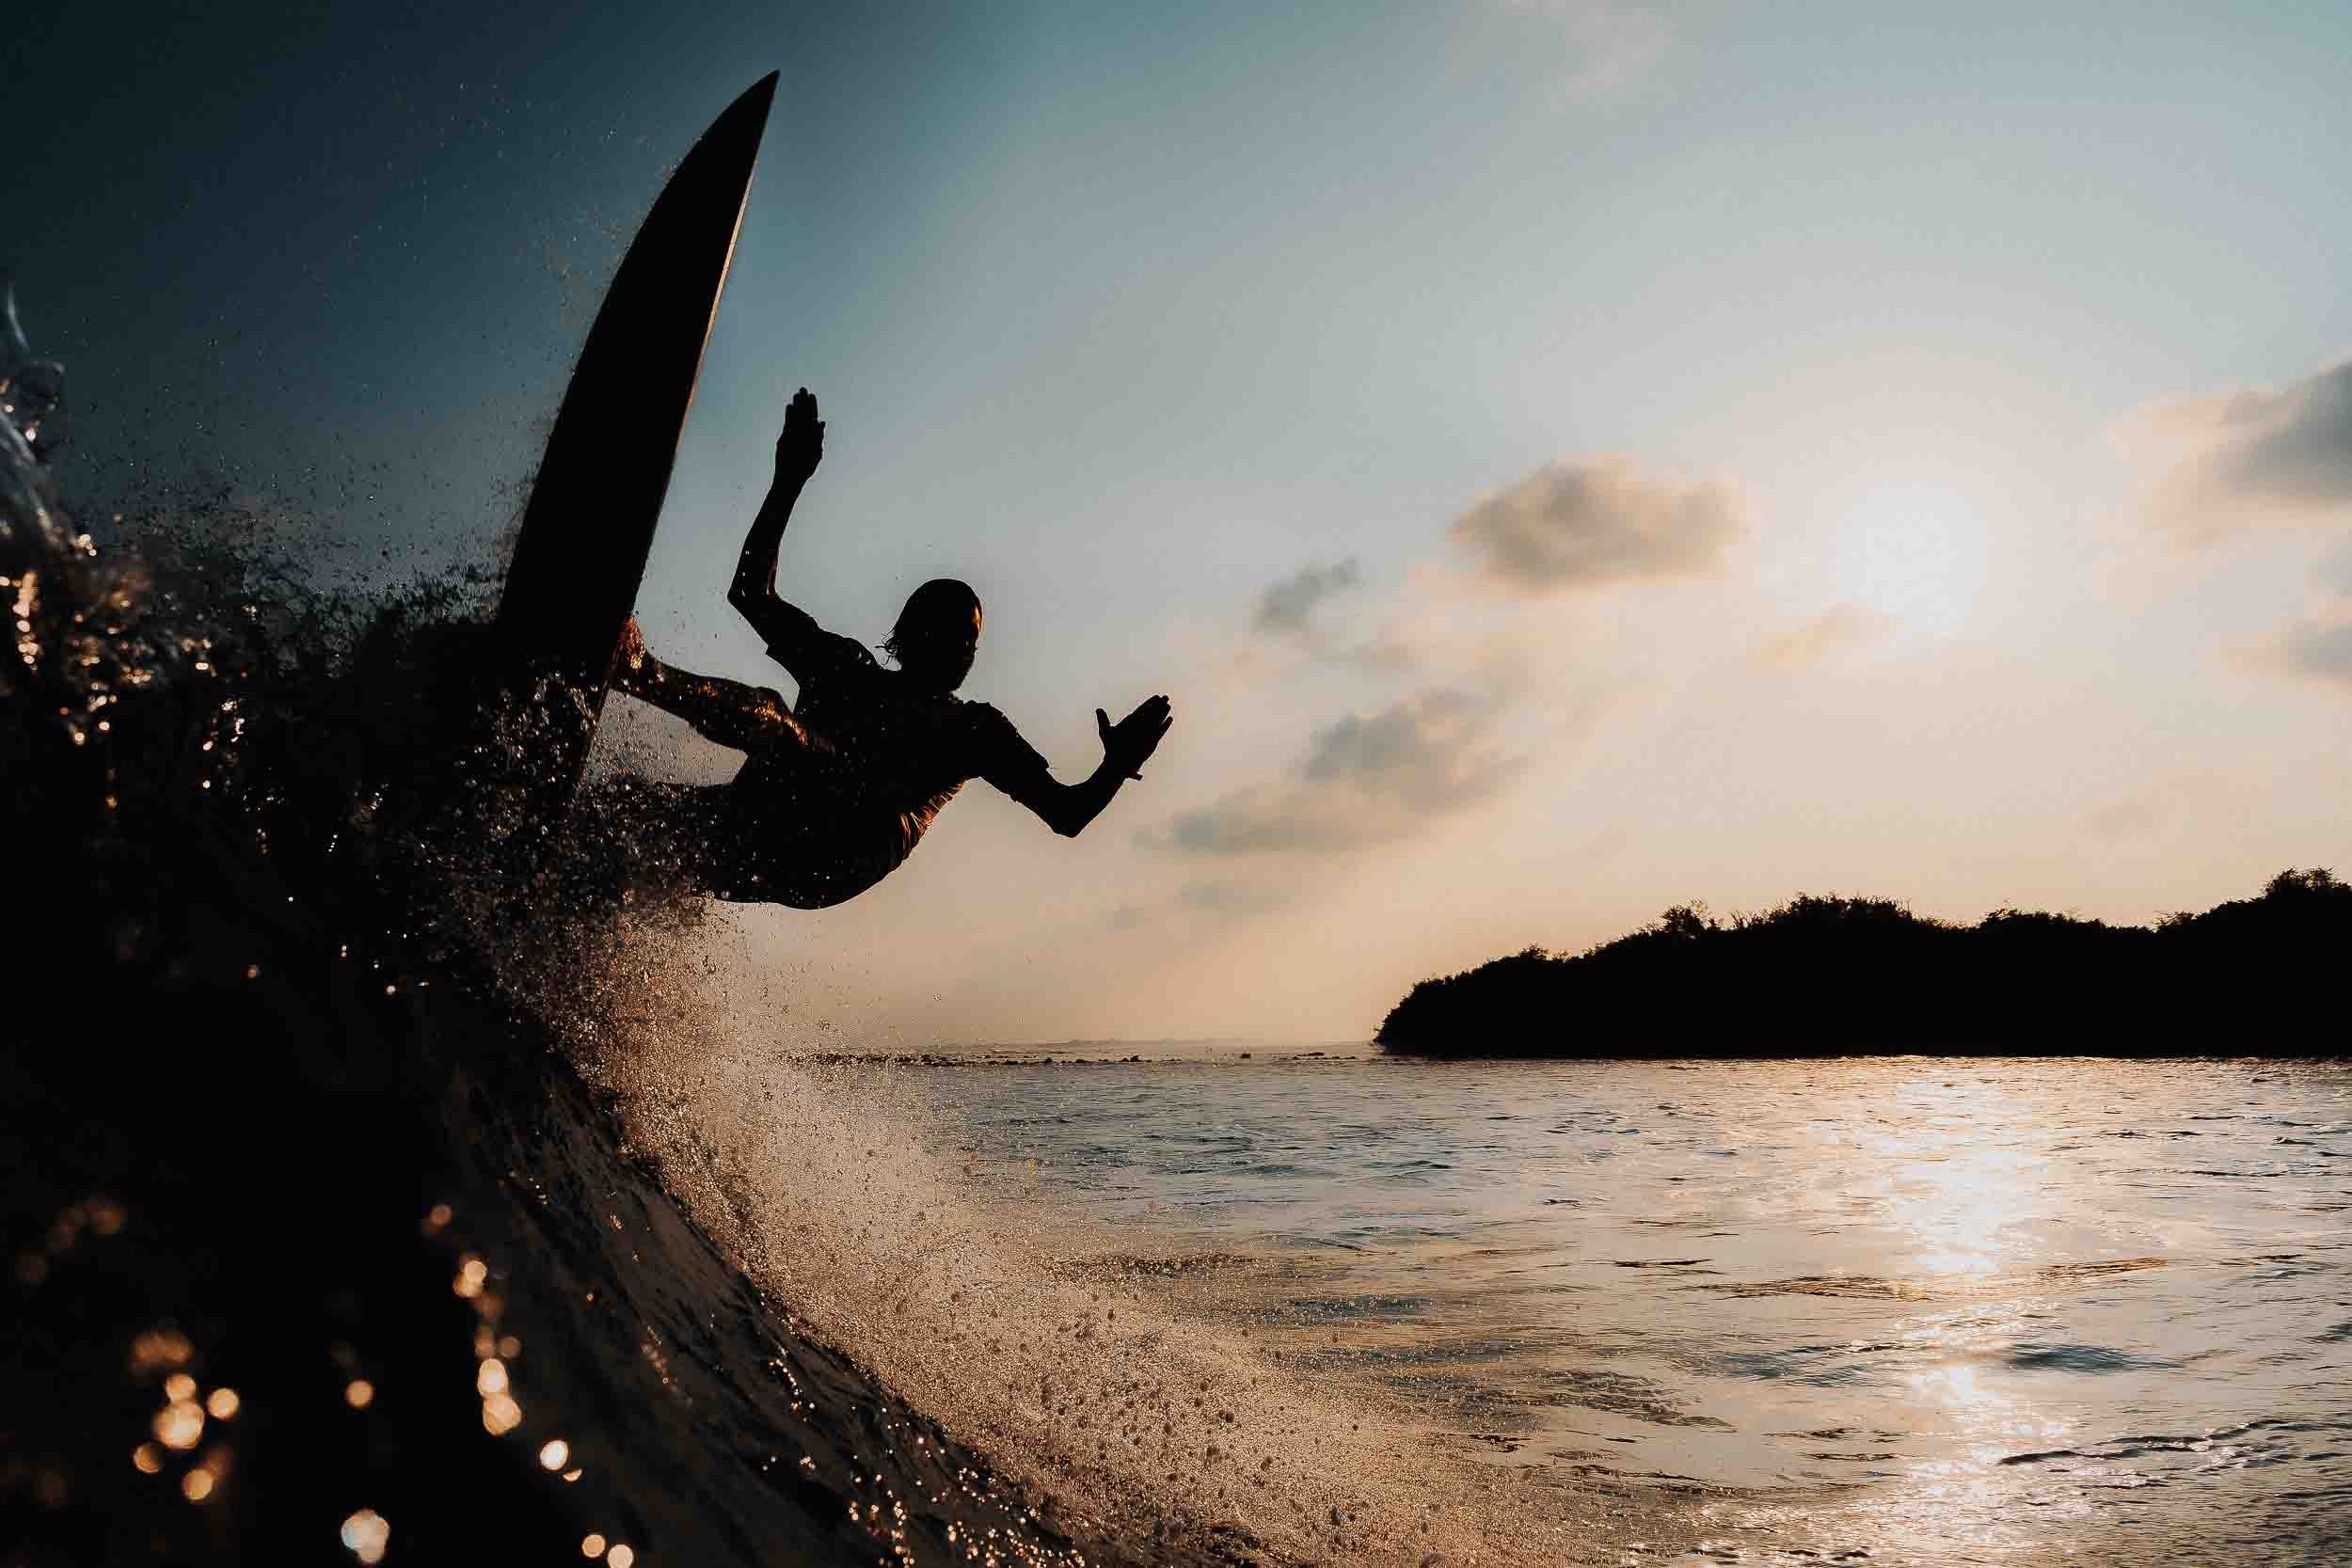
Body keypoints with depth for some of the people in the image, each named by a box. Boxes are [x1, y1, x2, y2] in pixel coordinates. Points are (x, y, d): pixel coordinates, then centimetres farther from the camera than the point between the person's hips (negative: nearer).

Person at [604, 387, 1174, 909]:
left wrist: (1116, 768, -1)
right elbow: (751, 591, 31)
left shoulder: (975, 729, 30)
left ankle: (644, 674, -57)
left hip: (845, 853, -6)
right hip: (746, 833, 6)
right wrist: (789, 483, 25)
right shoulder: (846, 666, 36)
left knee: (766, 714, -34)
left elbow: (1068, 812, 22)